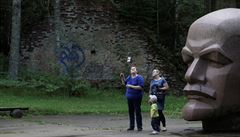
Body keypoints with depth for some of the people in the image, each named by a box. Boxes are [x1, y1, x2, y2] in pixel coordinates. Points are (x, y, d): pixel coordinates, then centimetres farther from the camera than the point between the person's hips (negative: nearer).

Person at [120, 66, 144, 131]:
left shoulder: (139, 77, -9)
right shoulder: (129, 77, 11)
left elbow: (141, 87, -18)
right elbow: (124, 83, 24)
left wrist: (131, 86, -20)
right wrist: (122, 78, 6)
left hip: (136, 97, -7)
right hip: (129, 97, 7)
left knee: (137, 112, -4)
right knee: (130, 112, 10)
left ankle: (139, 127, 2)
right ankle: (131, 126, 18)